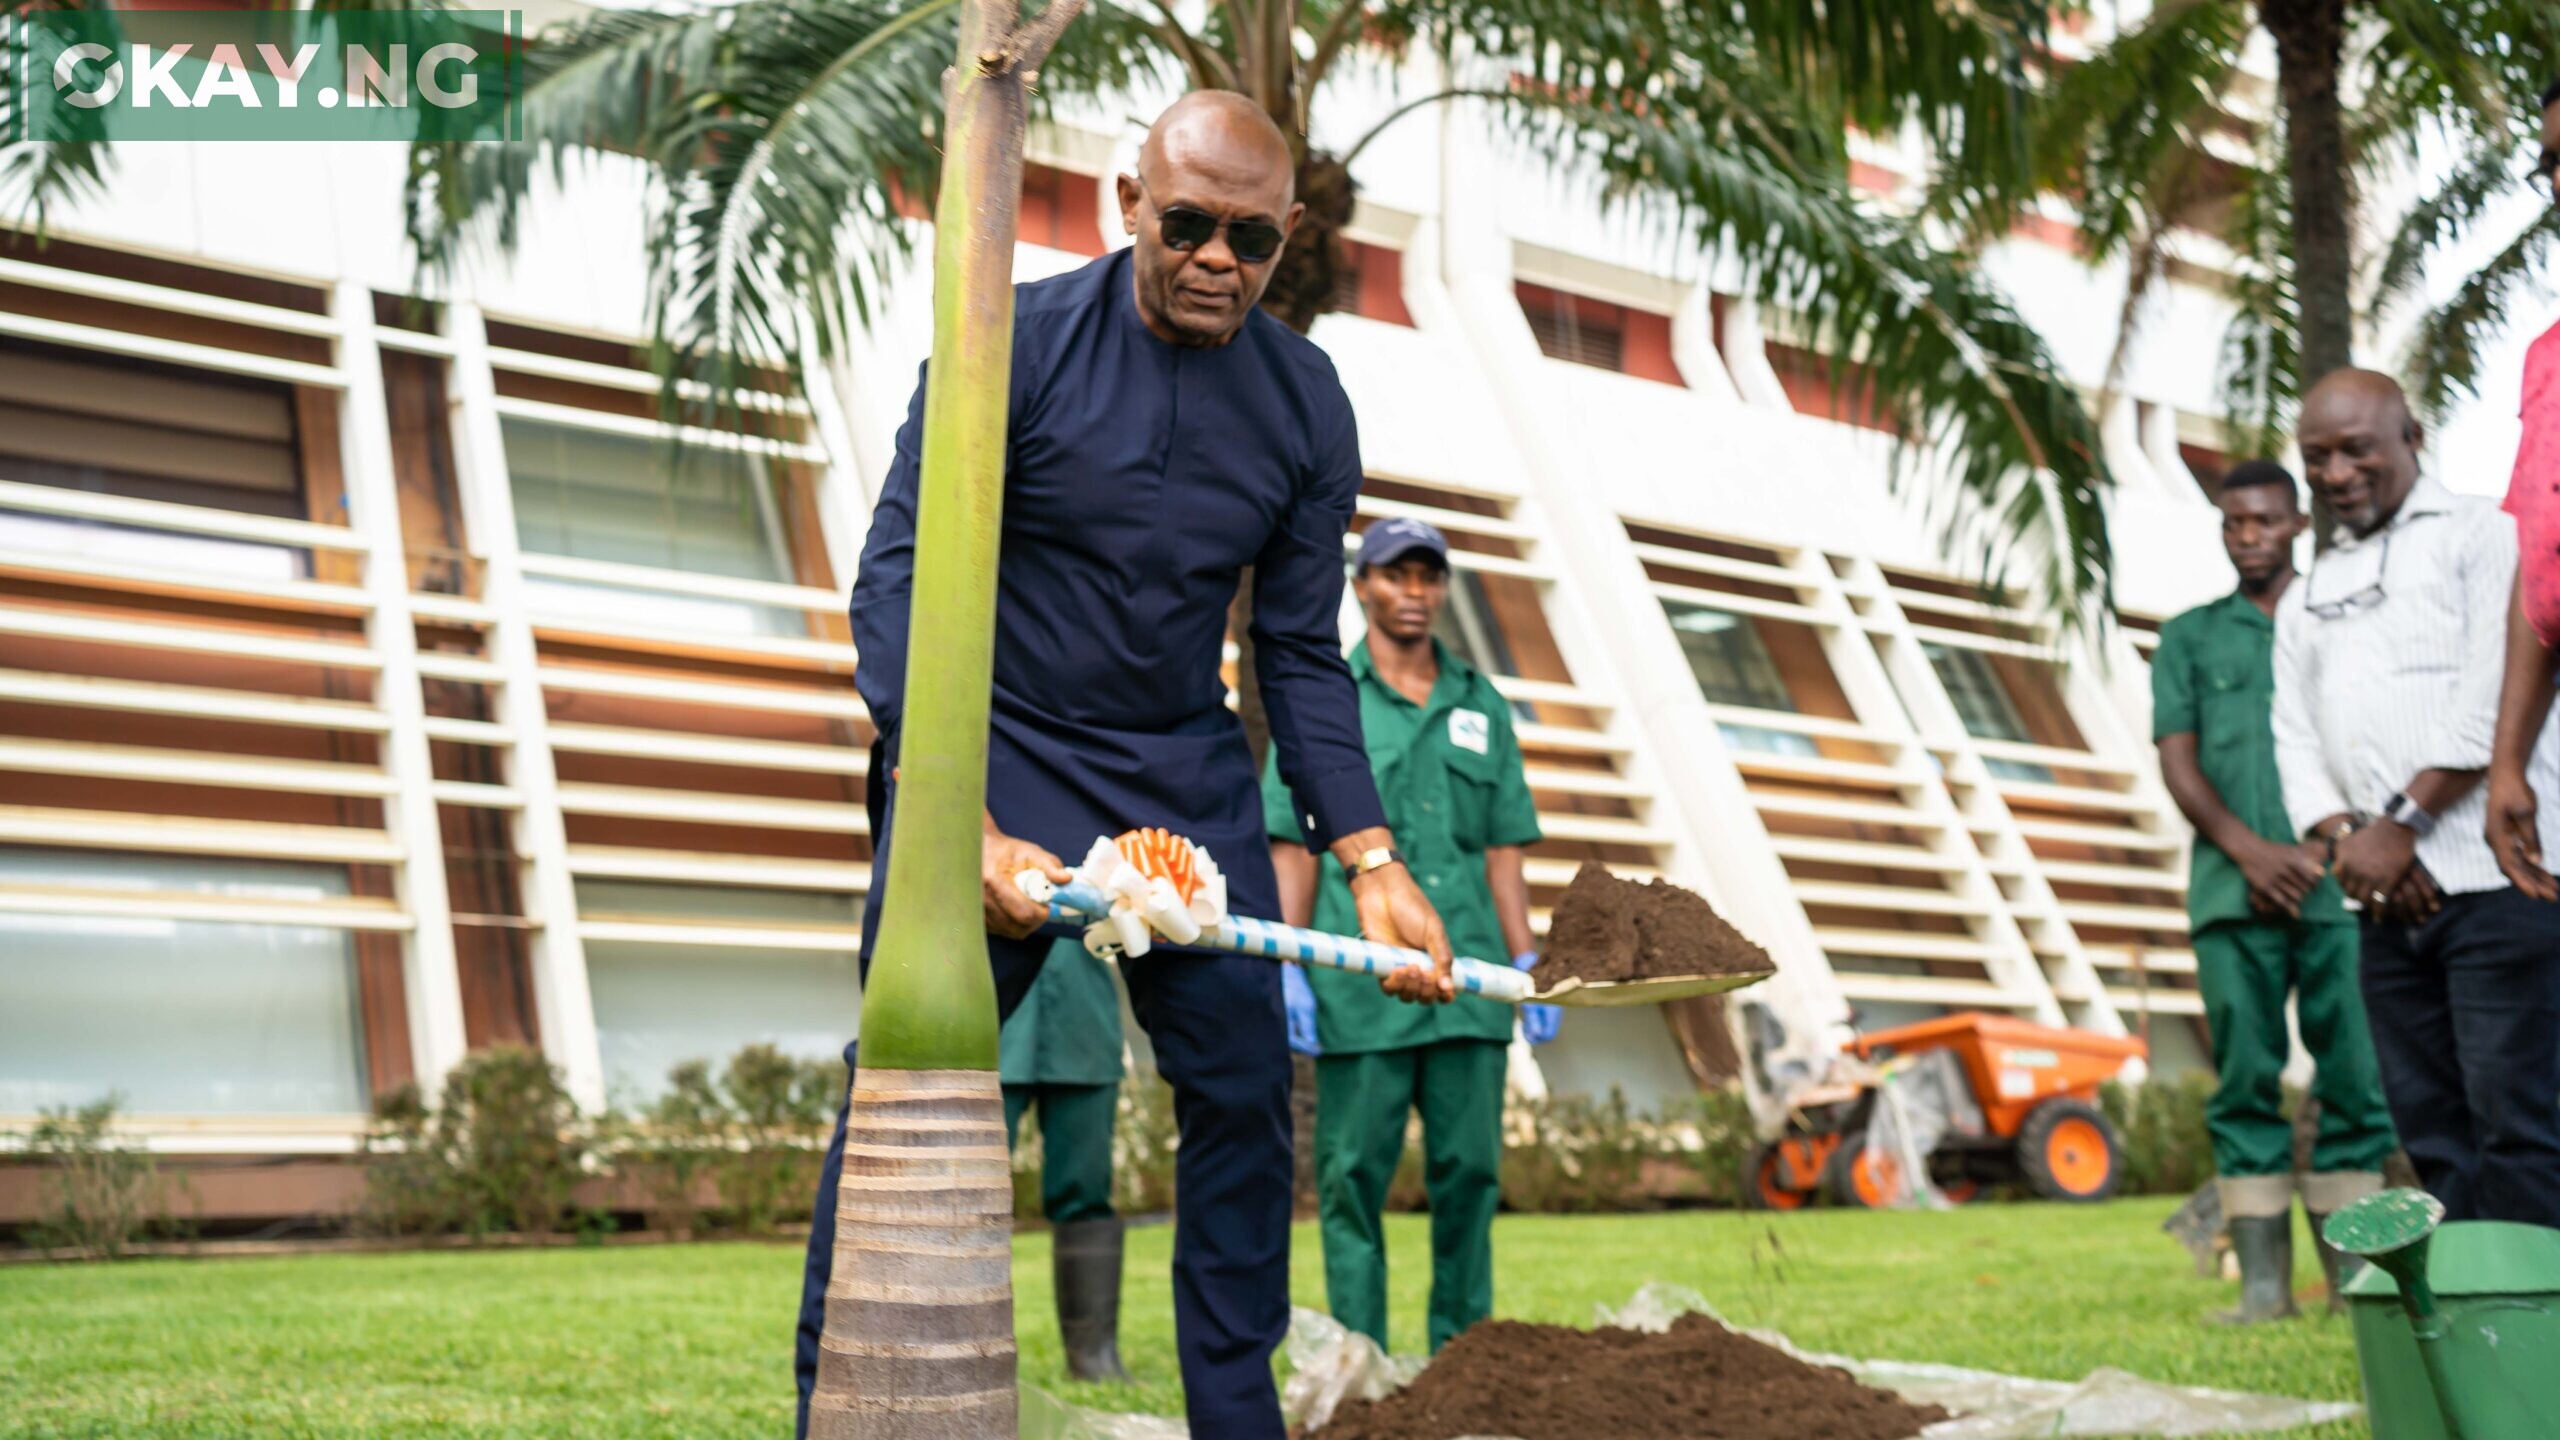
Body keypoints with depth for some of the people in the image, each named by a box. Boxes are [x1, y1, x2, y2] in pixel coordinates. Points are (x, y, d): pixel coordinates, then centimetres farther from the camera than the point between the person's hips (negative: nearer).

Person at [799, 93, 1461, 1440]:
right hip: (993, 754, -3)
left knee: (1242, 1087, 1)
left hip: (1186, 772, 4)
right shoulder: (1013, 343, -12)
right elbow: (897, 584, -16)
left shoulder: (1306, 402, 0)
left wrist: (1369, 858, -8)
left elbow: (1301, 654, 5)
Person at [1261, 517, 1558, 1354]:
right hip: (1360, 985, -3)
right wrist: (1287, 969, -7)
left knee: (1469, 1168, 3)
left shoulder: (1481, 705, 15)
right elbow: (1290, 848, 1)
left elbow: (1503, 850, 14)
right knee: (1355, 1173, 0)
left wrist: (1529, 965, 7)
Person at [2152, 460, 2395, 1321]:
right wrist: (2247, 848, -7)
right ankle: (2263, 1283, -1)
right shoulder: (2189, 637, 17)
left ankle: (2354, 1277, 0)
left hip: (2336, 884, -1)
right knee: (2246, 1079, -2)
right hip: (2232, 890, 1)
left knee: (2353, 1078, -4)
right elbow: (2177, 762, 8)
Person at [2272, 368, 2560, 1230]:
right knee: (2432, 1137, 4)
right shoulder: (2306, 600, 24)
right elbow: (2297, 746, 15)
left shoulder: (2484, 536, 6)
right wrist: (2345, 843, -4)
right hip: (2388, 903, 6)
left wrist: (2404, 824, -11)